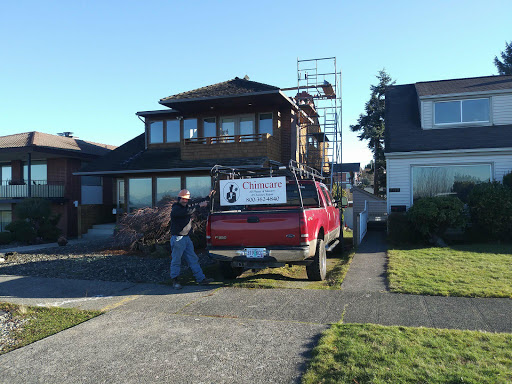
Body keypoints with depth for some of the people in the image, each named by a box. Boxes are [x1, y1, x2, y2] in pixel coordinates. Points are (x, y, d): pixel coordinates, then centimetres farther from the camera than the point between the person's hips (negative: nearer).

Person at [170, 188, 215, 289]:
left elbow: (200, 204, 28)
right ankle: (174, 281, 12)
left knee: (193, 259, 8)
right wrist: (199, 205, -27)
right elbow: (186, 212, -30)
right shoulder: (175, 209, -11)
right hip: (177, 238, -8)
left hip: (186, 237, 8)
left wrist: (209, 197, 22)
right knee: (176, 260, 0)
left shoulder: (188, 206, 15)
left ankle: (201, 279, 11)